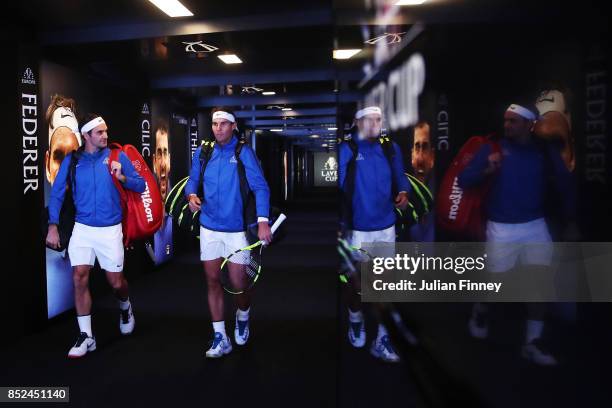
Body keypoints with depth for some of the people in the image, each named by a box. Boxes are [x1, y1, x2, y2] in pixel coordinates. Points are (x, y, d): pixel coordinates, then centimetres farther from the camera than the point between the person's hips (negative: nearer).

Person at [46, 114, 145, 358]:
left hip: (110, 229, -1)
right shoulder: (72, 160, 1)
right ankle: (86, 336, 10)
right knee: (79, 279, -3)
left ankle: (125, 308, 40)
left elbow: (141, 185, -3)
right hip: (82, 228, 2)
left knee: (116, 282, 6)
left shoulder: (117, 156, -3)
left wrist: (122, 177, -22)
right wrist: (53, 226, -1)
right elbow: (57, 193, 5)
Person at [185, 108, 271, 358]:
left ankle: (242, 318, 34)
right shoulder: (202, 152, 5)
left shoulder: (243, 153, -7)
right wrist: (192, 196, -10)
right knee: (213, 281, 8)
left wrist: (262, 221, -24)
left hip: (237, 229, -4)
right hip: (209, 227, 4)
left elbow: (260, 187, -13)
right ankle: (220, 337, 21)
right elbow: (192, 181, 14)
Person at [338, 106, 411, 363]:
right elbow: (339, 184, -9)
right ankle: (355, 320, 41)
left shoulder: (391, 148, 4)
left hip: (385, 227, 3)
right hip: (356, 228, -3)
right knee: (356, 283, 11)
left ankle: (382, 339, 19)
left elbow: (400, 178, 10)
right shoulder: (346, 149, -7)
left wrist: (403, 192, -11)